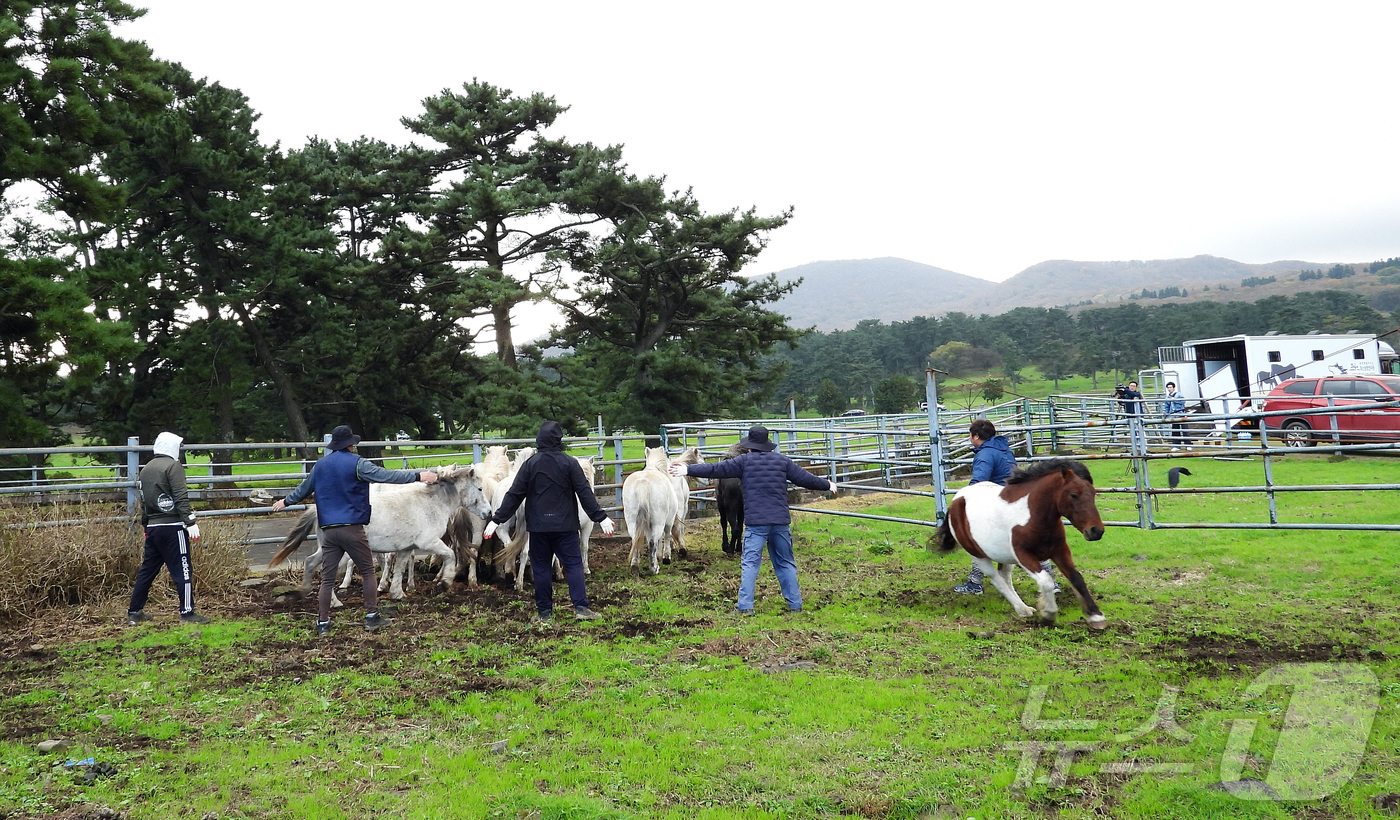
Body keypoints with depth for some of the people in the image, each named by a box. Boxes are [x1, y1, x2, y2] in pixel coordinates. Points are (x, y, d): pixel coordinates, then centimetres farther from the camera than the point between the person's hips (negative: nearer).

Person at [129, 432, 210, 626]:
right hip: (172, 526, -8)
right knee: (182, 570, -5)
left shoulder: (145, 469, 17)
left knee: (147, 570, 15)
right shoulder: (173, 466, -7)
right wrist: (190, 522, -17)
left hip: (153, 528, 8)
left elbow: (144, 501, 23)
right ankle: (187, 613, -5)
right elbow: (181, 497, -16)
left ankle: (134, 612, 22)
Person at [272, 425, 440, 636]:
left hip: (328, 530, 5)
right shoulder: (357, 463, -6)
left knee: (327, 578, 8)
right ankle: (372, 616, 8)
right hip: (352, 528, -5)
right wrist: (418, 476, -18)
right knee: (368, 571, 8)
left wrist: (286, 501, 46)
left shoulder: (320, 465, 13)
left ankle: (323, 623, 9)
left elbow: (304, 488, 27)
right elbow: (385, 476, -17)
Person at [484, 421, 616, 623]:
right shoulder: (569, 463, -4)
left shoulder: (530, 464, 0)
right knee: (573, 564, 4)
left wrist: (497, 520, 6)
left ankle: (544, 612, 11)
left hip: (538, 525, 1)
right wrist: (600, 517, -5)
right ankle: (581, 607, -3)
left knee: (541, 567, 8)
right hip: (565, 525, -1)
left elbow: (514, 495, 0)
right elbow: (585, 493, -8)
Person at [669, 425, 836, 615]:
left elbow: (715, 469, -1)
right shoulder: (782, 460, 7)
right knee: (785, 563, 14)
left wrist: (688, 469, 4)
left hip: (755, 522, -3)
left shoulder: (744, 461, 0)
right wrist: (828, 485, 27)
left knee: (750, 563, -1)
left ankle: (745, 605, -6)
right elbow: (805, 478, 11)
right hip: (781, 521, 3)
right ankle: (795, 603, 16)